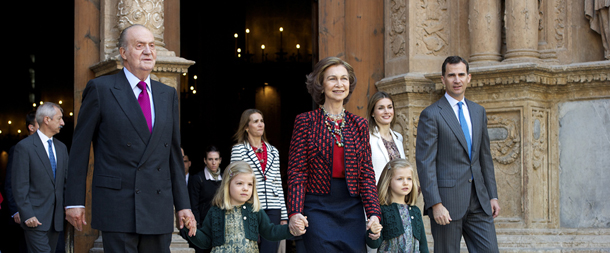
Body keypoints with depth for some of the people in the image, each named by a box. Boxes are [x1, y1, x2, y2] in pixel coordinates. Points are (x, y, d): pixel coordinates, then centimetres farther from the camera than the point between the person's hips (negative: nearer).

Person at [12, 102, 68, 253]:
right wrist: (28, 216, -15)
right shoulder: (24, 147, -5)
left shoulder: (61, 148, 15)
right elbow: (19, 186, -9)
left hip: (56, 219, 6)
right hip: (36, 218, -6)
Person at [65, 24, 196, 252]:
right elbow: (80, 148, 0)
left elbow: (174, 153, 15)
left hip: (159, 208, 5)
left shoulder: (168, 94, 14)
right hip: (116, 205, -5)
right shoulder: (100, 89, 0)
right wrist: (74, 201, -4)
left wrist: (183, 204, 11)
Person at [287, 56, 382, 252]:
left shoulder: (359, 124, 11)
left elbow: (366, 173, 7)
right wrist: (295, 212, -16)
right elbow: (297, 172, -3)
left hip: (352, 212, 3)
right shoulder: (306, 122, 1)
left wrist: (374, 213, -4)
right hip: (317, 209, -3)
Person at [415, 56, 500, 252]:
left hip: (478, 200, 6)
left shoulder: (478, 112, 15)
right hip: (447, 201, -5)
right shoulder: (431, 115, -5)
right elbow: (425, 163, -10)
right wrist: (435, 204, -17)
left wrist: (493, 196, 12)